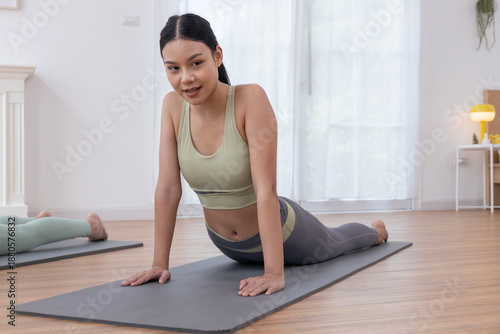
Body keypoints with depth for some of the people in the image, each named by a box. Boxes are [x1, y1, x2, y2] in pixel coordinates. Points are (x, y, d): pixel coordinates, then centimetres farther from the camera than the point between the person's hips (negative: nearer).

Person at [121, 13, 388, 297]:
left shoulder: (251, 99, -33)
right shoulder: (173, 106, -19)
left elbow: (266, 190, -37)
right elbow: (168, 188, -16)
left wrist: (275, 273, -40)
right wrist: (160, 263, -17)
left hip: (279, 233, -4)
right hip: (225, 243, 4)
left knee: (333, 243, 30)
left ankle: (376, 231, 66)